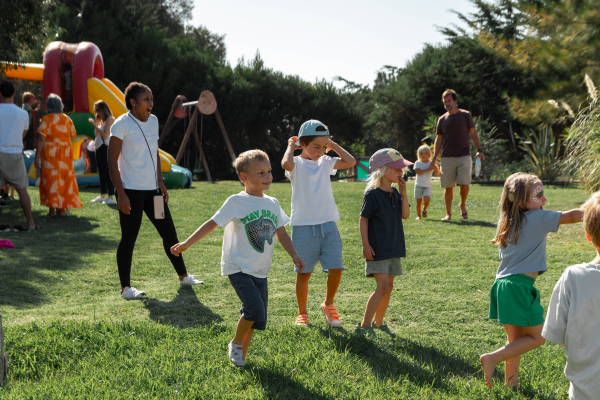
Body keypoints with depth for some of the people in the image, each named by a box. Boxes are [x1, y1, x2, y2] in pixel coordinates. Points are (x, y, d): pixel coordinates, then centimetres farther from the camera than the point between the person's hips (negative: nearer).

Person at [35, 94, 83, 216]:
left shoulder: (46, 119, -9)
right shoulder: (67, 119, 4)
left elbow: (41, 139, -14)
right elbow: (73, 135, 11)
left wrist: (37, 156, -11)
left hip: (49, 154, -3)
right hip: (65, 154, 3)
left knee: (50, 179, 4)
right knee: (64, 179, 11)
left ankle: (52, 208, 4)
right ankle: (62, 208, 12)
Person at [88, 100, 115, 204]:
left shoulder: (110, 119, -10)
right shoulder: (102, 120, 17)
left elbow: (105, 134, -17)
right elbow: (96, 134, 16)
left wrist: (95, 125, -12)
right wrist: (96, 122, 8)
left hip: (105, 148, -10)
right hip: (99, 148, 10)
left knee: (107, 172, -10)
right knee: (101, 173, 13)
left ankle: (110, 197, -10)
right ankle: (102, 196, 19)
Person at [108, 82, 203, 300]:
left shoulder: (153, 121, 10)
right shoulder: (122, 124, -11)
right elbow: (112, 161, -12)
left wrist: (160, 181, 13)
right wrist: (121, 193, -16)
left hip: (152, 189, 7)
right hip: (131, 191, -7)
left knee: (169, 233, 12)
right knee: (128, 239, -1)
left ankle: (183, 276, 26)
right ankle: (125, 287, 9)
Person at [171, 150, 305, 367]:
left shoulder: (272, 204, 9)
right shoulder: (236, 202, -8)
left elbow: (282, 233, 17)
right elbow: (212, 224, -6)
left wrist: (294, 255, 8)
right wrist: (187, 243, -8)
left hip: (260, 271, 6)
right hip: (239, 268, -6)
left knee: (256, 317, 7)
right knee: (255, 309, -19)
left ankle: (242, 356, 24)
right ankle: (236, 343, 5)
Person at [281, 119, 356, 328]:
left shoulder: (325, 162, 12)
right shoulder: (297, 164, -4)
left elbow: (350, 161, 3)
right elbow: (286, 163, -28)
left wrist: (333, 145, 8)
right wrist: (291, 146, -10)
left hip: (328, 225, 4)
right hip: (304, 226, -4)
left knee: (336, 268, -3)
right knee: (303, 273, 5)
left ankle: (328, 304, 22)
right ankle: (302, 313, 21)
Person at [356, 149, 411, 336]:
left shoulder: (395, 193, 10)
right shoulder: (372, 194, -12)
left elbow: (405, 215, 4)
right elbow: (363, 219, -11)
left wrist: (403, 194, -6)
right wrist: (366, 245, -15)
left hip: (393, 248, 8)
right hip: (377, 249, -8)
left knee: (389, 287, 11)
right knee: (383, 286, -15)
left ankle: (378, 322, 24)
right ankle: (364, 326, -10)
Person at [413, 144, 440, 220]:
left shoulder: (431, 163, 5)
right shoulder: (418, 163, 0)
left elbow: (438, 172, -4)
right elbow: (418, 172, -16)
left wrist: (434, 166, -22)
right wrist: (427, 170, -18)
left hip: (427, 186, 0)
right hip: (419, 185, 0)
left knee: (427, 199, -19)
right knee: (419, 200, 0)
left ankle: (424, 209, 11)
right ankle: (418, 215, 10)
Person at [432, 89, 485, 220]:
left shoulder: (465, 115, 4)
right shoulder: (442, 119, 9)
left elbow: (473, 133, 8)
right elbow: (439, 139, 12)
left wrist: (479, 150, -1)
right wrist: (434, 159, 6)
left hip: (464, 156, -2)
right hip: (447, 158, 2)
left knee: (464, 184, -11)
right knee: (448, 187, 1)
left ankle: (463, 206, 16)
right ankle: (448, 214, 10)